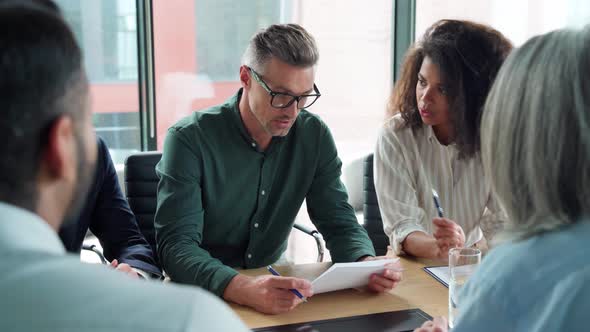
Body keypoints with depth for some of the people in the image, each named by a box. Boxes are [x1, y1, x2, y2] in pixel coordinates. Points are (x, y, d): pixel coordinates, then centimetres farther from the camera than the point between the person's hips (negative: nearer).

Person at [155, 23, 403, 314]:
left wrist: (367, 265, -21)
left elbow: (339, 222, 1)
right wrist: (245, 289, -40)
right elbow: (177, 245, -22)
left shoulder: (314, 135, -1)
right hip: (202, 293, -3)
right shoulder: (189, 139, -15)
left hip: (272, 277, 4)